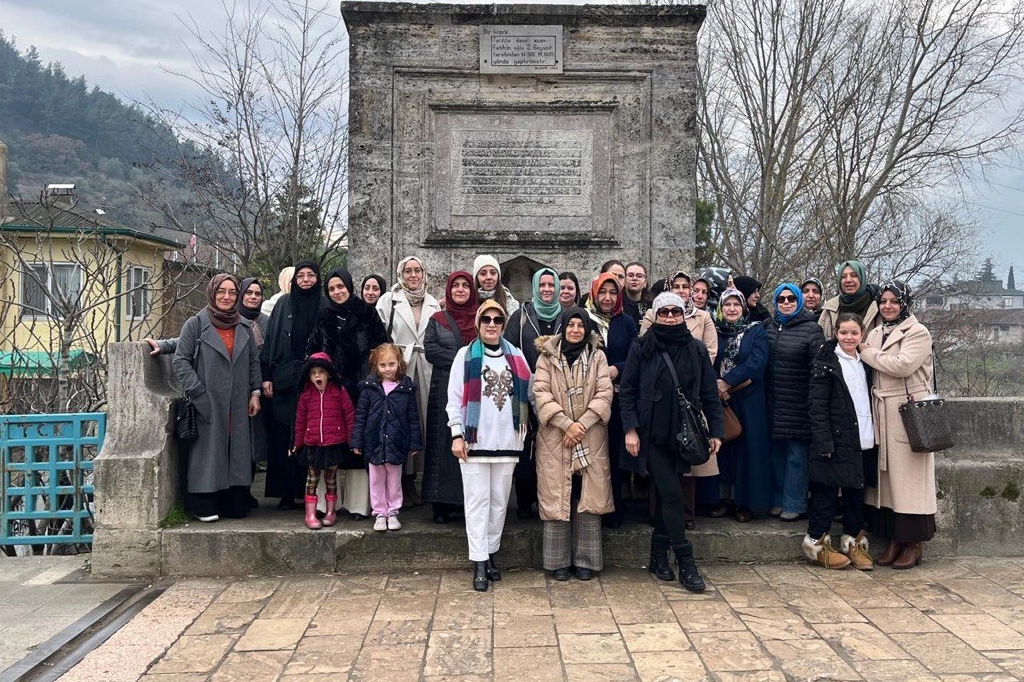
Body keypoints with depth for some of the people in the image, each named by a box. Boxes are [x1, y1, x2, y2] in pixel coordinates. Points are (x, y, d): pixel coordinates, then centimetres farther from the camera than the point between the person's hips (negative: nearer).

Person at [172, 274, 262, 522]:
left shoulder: (244, 327, 12)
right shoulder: (196, 324, -2)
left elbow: (254, 362, 16)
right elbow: (180, 360, -6)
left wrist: (255, 393, 8)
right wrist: (197, 393, -13)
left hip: (237, 406, 4)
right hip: (207, 405, -4)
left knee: (237, 452, 5)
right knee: (208, 452, -1)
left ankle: (234, 503, 13)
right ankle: (204, 505, 7)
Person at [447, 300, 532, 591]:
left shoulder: (516, 356, 11)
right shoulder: (466, 355, 2)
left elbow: (527, 395, 13)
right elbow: (455, 397, -1)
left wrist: (524, 430, 2)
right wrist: (457, 434, -8)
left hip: (507, 441, 3)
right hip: (475, 441, -3)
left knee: (500, 501, 10)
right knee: (477, 501, -2)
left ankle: (490, 554, 22)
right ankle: (479, 563, 1)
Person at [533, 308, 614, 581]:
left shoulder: (598, 357, 8)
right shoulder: (547, 357, 5)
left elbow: (605, 393, -1)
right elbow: (540, 393, -4)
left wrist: (582, 425, -12)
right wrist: (566, 423, -14)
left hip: (591, 438, 1)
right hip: (554, 438, -1)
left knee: (588, 498, 2)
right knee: (557, 498, 0)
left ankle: (585, 559, 12)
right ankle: (558, 561, 9)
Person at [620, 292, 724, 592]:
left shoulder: (696, 349, 5)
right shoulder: (641, 348, -2)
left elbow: (709, 393, 6)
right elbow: (627, 390, -2)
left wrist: (716, 431, 1)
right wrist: (630, 429, -10)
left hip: (682, 434, 3)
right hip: (652, 434, -3)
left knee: (666, 494, 10)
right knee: (672, 493, -8)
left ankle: (658, 556, 22)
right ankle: (686, 563, -1)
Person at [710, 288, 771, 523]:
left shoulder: (756, 331, 4)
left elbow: (757, 362, -10)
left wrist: (728, 381, -17)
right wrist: (715, 385, -18)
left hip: (748, 400, -1)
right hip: (718, 397, 1)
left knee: (746, 446, -1)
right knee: (721, 446, 2)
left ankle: (744, 501, 7)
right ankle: (724, 499, 10)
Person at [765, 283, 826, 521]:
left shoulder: (811, 329, -5)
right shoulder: (769, 327, 11)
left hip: (799, 403, -5)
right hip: (775, 401, 5)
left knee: (797, 454, 0)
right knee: (777, 452, 11)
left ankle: (795, 504, 10)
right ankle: (778, 501, 21)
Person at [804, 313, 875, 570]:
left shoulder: (864, 363, 13)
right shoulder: (826, 363, -6)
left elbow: (868, 401, 16)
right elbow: (817, 404, -11)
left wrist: (872, 438, 7)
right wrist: (824, 441, -18)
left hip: (862, 440, 6)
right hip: (835, 440, -6)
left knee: (856, 490, 11)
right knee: (826, 491, 0)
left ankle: (853, 541, 22)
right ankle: (817, 542, 10)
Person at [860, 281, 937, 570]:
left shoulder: (918, 333, -4)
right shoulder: (875, 334, 15)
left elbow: (902, 365, -19)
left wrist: (867, 353, -9)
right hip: (881, 414, 6)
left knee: (908, 475, -3)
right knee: (886, 474, 7)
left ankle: (914, 543, 6)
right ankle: (894, 539, 14)